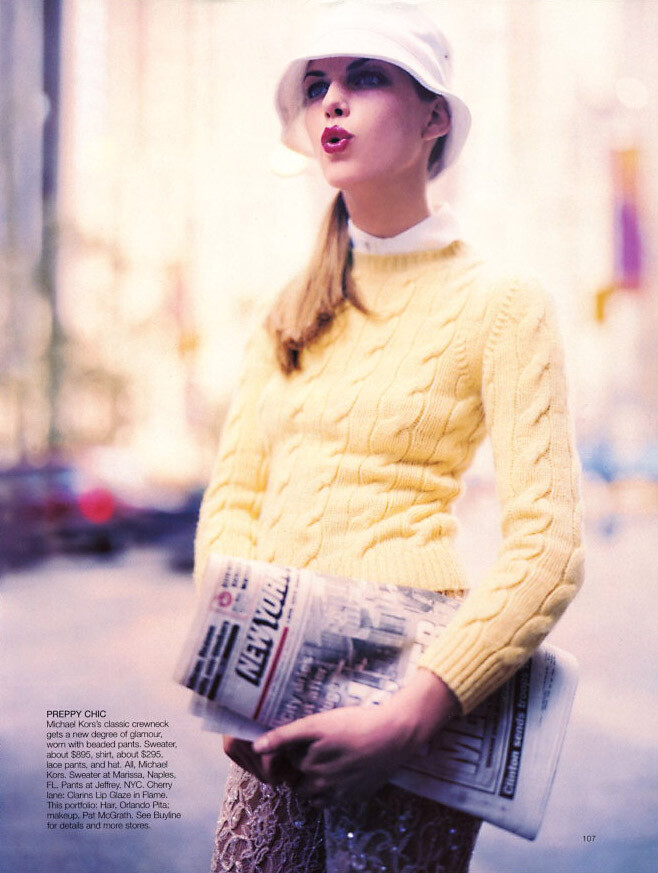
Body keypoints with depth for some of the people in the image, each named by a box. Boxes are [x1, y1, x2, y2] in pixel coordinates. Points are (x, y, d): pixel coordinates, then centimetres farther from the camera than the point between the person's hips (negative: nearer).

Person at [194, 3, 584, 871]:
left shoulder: (500, 303, -5)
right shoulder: (292, 312, 11)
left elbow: (547, 549, -11)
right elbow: (233, 496, 8)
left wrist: (406, 721, -19)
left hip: (405, 689, -4)